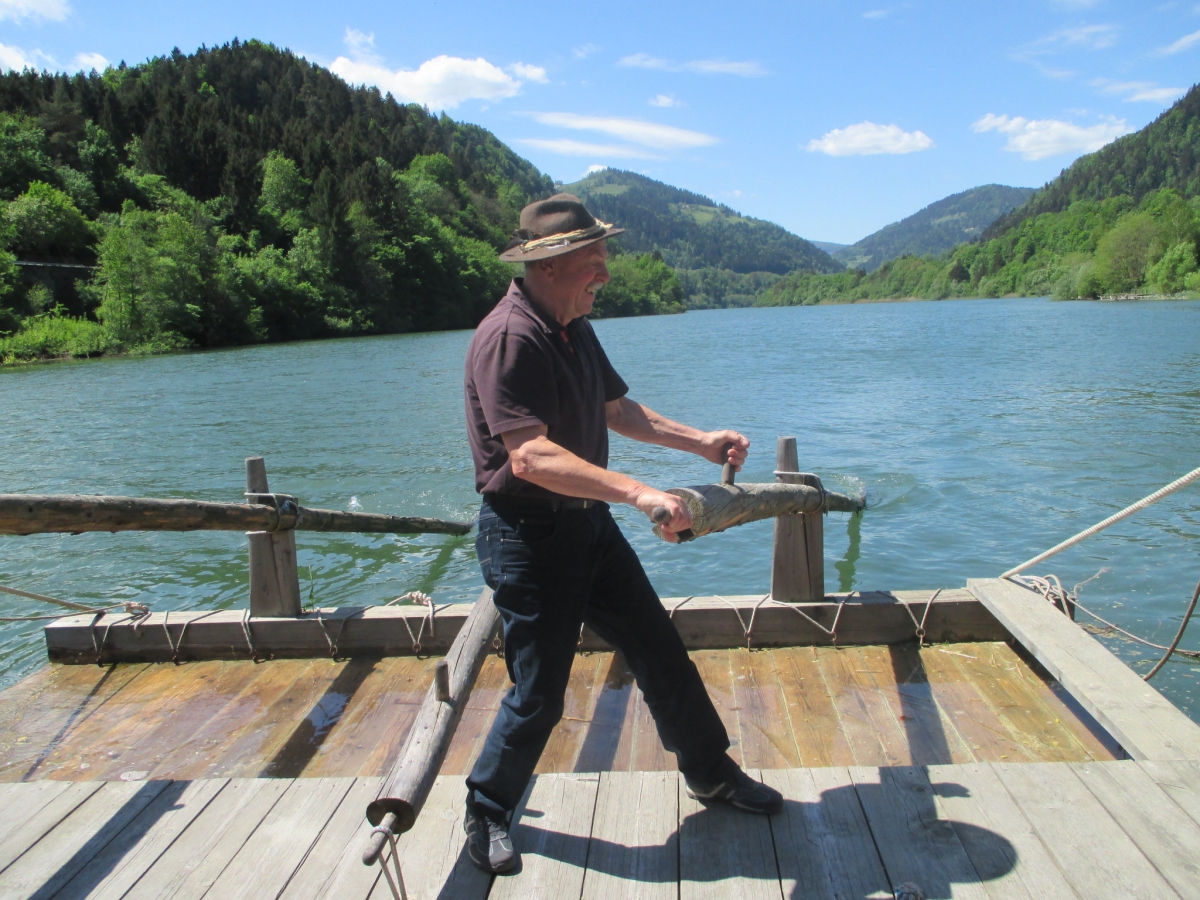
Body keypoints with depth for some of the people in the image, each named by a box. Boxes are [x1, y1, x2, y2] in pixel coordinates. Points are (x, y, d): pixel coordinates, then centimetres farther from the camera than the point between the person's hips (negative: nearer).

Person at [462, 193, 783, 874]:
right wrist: (639, 493, -37)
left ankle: (712, 773, 34)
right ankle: (486, 813, 28)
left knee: (659, 647, 14)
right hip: (528, 536, -9)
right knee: (540, 695, 1)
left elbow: (616, 409, 21)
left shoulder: (575, 329, 10)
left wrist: (702, 442, 17)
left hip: (588, 522, 9)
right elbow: (531, 457, -32)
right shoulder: (509, 338, -21)